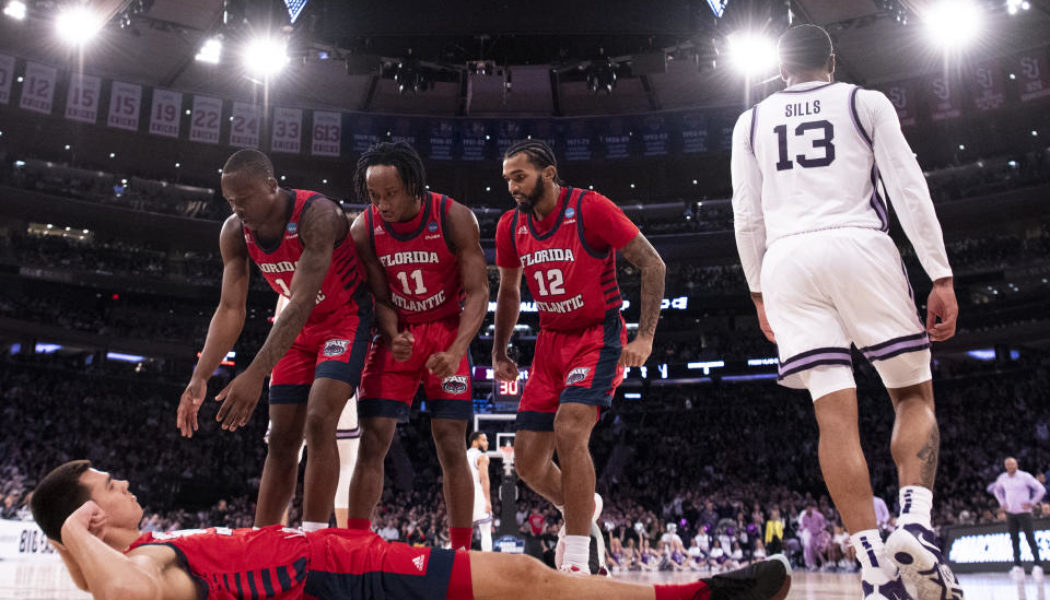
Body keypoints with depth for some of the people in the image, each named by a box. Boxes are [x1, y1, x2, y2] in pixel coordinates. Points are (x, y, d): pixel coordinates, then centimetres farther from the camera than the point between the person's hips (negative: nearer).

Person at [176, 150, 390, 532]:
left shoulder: (317, 214, -31)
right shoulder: (234, 232, -10)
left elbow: (302, 303, -37)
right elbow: (230, 310, -12)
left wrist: (255, 375, -44)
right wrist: (199, 378, -25)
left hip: (345, 319, -6)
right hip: (299, 328, 6)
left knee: (318, 422, -23)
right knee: (281, 439, 5)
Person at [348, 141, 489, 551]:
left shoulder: (454, 218, -17)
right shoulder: (363, 230, -11)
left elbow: (477, 292, -17)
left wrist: (456, 350, -30)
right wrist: (390, 337, -25)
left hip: (447, 330, -2)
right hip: (396, 334, 2)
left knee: (450, 443, -7)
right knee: (372, 441, -6)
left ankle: (461, 552, 3)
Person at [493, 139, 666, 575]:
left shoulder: (591, 208, -15)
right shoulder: (510, 227, 2)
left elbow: (652, 265, -12)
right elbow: (508, 292, 18)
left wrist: (645, 336, -18)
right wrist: (499, 353, 16)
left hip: (599, 337, -6)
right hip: (551, 341, 6)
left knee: (569, 430, -28)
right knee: (528, 463, 3)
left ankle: (577, 563, -19)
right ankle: (584, 509, 35)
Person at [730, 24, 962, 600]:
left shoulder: (751, 122, 20)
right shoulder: (866, 102, 14)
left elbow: (747, 217, 15)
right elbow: (910, 191, 3)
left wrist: (759, 294, 22)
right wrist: (941, 278, 2)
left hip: (787, 261, 2)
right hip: (861, 250, -1)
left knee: (836, 415, -4)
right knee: (914, 396, 9)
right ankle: (915, 524, -12)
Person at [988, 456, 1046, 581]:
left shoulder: (1025, 476, -8)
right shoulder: (1002, 478, 6)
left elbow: (1041, 489, -4)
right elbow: (997, 489, 26)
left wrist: (1032, 503, -7)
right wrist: (1002, 503, 13)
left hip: (1024, 512, -4)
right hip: (1010, 513, 4)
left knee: (1030, 539, -8)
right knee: (1014, 540, 4)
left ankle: (1038, 565, -5)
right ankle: (1017, 566, 7)